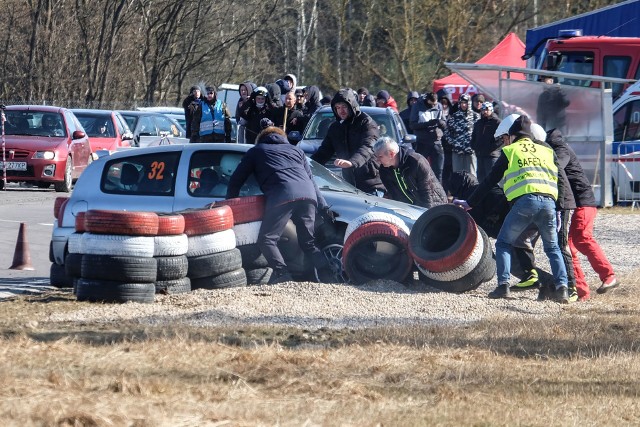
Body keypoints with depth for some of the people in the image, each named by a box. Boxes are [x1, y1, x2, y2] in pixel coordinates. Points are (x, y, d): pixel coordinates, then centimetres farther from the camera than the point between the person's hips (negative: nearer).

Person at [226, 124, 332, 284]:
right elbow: (311, 181, 33)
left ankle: (281, 272, -21)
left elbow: (236, 181, 27)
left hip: (281, 197, -5)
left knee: (266, 240, -2)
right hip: (308, 196, 5)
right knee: (308, 242, 15)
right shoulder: (296, 151, 37)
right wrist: (323, 207, 34)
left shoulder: (256, 152, 28)